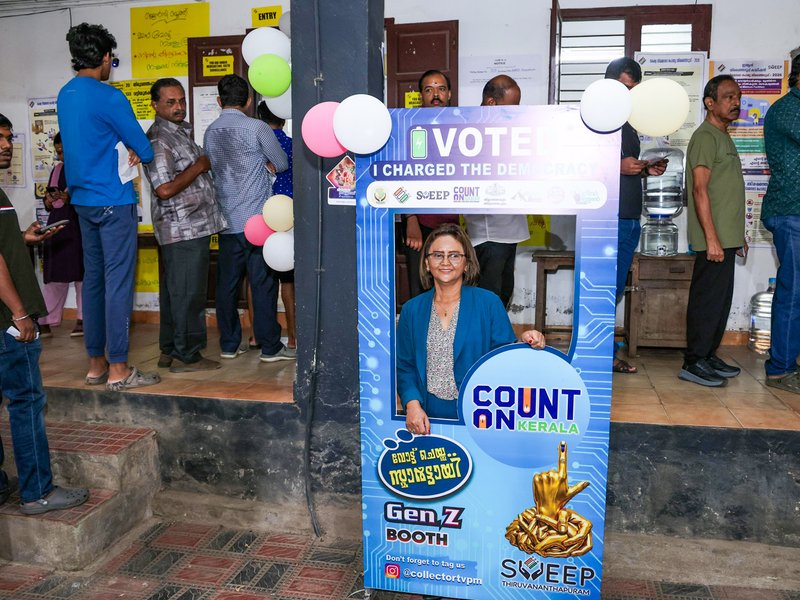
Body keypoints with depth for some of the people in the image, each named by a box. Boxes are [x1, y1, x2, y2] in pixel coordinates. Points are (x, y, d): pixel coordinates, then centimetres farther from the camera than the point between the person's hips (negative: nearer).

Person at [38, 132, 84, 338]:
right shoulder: (57, 169, 18)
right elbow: (48, 205, 20)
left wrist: (72, 198, -21)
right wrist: (49, 200, -2)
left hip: (80, 229, -5)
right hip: (57, 228, 6)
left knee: (82, 274, -1)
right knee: (54, 276, 4)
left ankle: (83, 319, 6)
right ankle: (46, 321, 7)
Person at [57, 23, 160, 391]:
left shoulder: (65, 95, 13)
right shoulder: (108, 97, -13)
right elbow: (144, 149, -8)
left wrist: (125, 150, 4)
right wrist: (138, 153, 15)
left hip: (83, 198, 9)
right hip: (113, 199, -8)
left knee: (93, 278, 11)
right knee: (118, 281, -6)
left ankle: (96, 363, 17)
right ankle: (118, 370, -2)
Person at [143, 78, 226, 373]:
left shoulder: (180, 131, 17)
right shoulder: (158, 140, -14)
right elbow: (165, 189, -23)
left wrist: (205, 164, 13)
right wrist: (200, 166, -15)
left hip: (191, 226, 10)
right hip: (184, 229, -10)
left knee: (174, 291, 14)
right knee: (188, 293, -4)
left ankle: (170, 350, 23)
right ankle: (186, 356, 5)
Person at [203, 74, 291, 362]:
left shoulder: (210, 132, 9)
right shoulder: (257, 128, -8)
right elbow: (282, 163, 2)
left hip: (226, 221, 6)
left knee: (227, 284, 10)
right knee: (263, 284, -1)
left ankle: (229, 344, 17)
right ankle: (270, 347, 4)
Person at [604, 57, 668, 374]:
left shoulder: (628, 127, 21)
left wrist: (647, 170, 8)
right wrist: (618, 167, -21)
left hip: (630, 220, 8)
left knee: (614, 292, 11)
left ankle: (606, 354, 18)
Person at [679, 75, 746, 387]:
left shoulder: (723, 137, 20)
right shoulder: (705, 137, -11)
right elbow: (700, 190, -18)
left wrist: (737, 236, 21)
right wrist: (712, 238, -23)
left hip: (726, 238, 10)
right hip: (714, 239, -10)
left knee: (720, 300, 13)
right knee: (708, 299, -6)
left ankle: (708, 356, 22)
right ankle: (693, 363, 1)